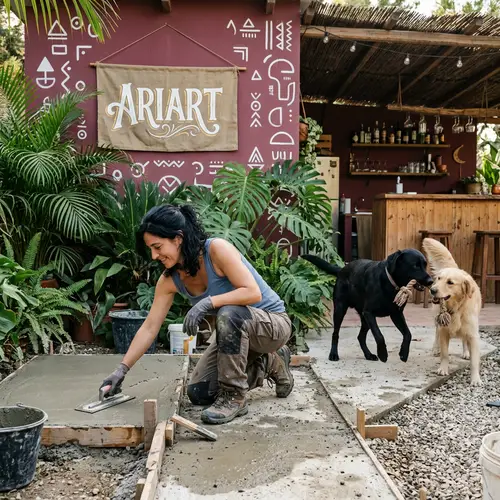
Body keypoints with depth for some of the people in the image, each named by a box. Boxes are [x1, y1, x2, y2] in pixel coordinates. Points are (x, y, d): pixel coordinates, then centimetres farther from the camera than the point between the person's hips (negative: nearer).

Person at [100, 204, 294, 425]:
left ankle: (234, 396, -19)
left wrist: (208, 302, -40)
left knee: (229, 313, -39)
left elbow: (253, 292, -33)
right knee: (198, 393, 2)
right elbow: (149, 327, -4)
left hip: (272, 323, -7)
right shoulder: (170, 279, -7)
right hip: (237, 330, 8)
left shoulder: (217, 249, -27)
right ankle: (271, 364, 19)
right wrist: (122, 369, -7)